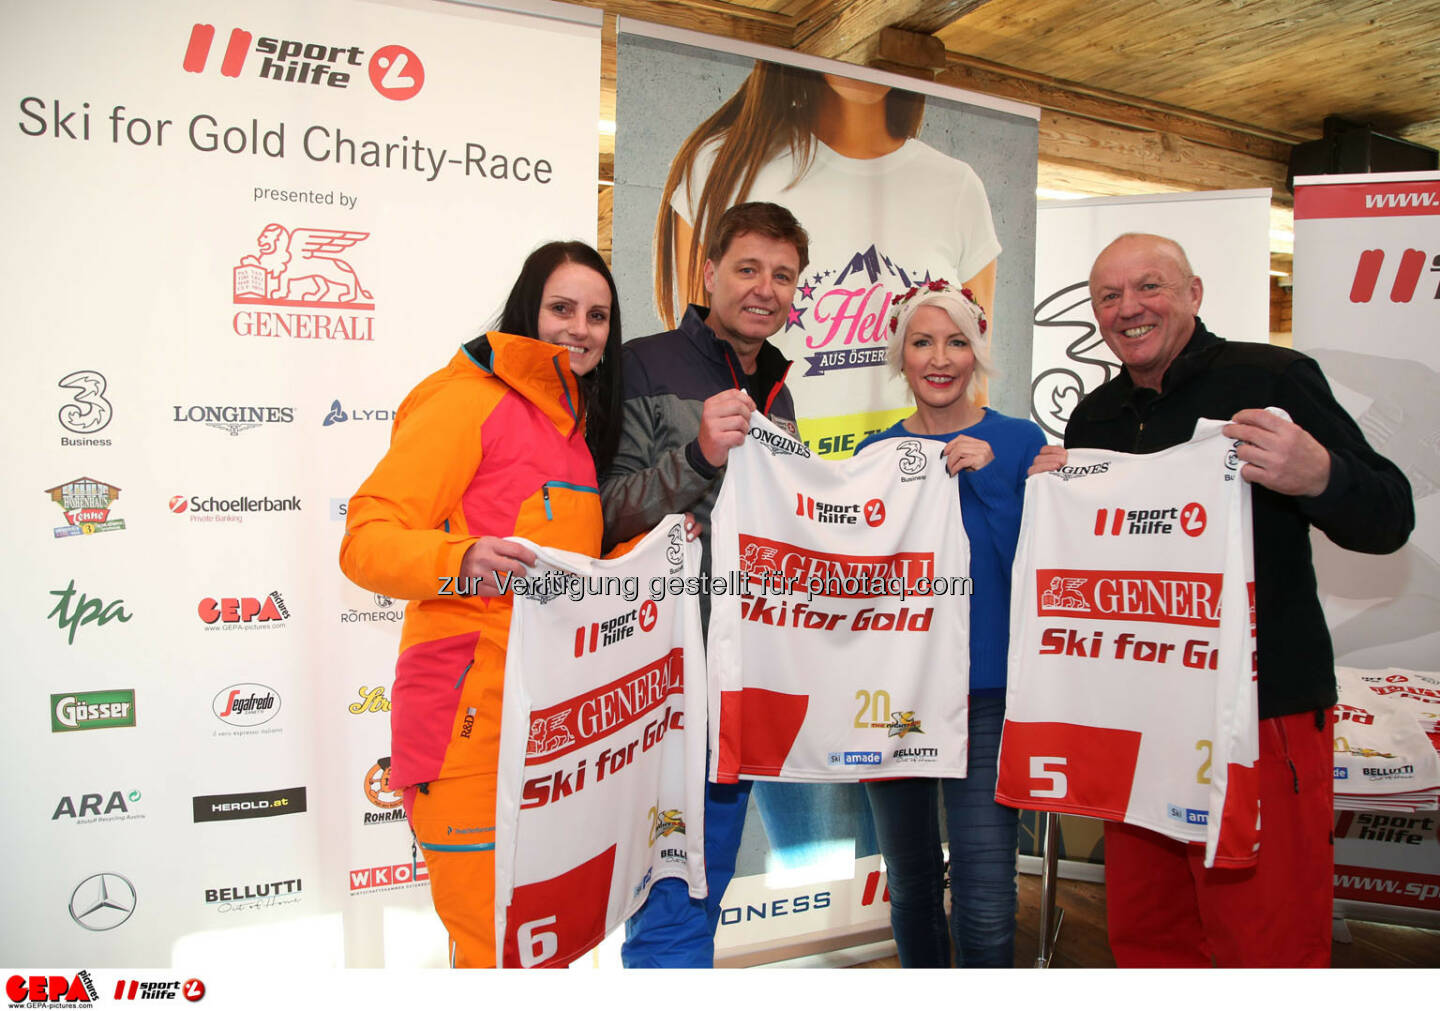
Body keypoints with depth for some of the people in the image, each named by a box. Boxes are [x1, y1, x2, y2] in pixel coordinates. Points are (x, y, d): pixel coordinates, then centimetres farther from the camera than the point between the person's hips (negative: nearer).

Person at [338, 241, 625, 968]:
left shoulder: (580, 424, 18)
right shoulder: (471, 399, -7)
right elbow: (367, 538, -13)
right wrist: (458, 561, -32)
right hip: (472, 716, -8)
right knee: (499, 943, -3)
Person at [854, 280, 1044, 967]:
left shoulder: (1018, 442, -2)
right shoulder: (876, 452, 6)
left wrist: (984, 476, -17)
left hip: (986, 696, -3)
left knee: (983, 910, -3)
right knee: (910, 887, 16)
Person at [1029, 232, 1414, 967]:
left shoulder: (1272, 378, -5)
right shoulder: (1093, 418, 12)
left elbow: (1389, 520, -6)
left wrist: (1318, 479, -27)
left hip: (1263, 712, -5)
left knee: (1267, 950, 2)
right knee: (1143, 935, 16)